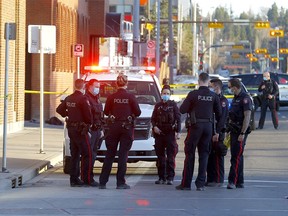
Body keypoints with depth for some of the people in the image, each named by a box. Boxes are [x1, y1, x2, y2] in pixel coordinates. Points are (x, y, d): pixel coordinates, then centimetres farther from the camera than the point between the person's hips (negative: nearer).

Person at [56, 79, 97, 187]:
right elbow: (88, 114, -18)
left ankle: (74, 179, 13)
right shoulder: (83, 99, -16)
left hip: (71, 129, 8)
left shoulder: (69, 98, 8)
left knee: (75, 155, 12)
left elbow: (59, 109, 20)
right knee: (87, 154, -4)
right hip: (80, 130, -8)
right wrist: (89, 122, 1)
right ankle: (87, 179, -6)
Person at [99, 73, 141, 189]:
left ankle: (103, 182, 8)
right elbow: (138, 112, -4)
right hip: (127, 127, -2)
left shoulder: (111, 97, -3)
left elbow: (106, 112, 4)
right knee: (123, 155, 2)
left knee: (109, 155, 9)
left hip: (113, 127, 2)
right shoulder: (131, 97, -7)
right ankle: (121, 183, 0)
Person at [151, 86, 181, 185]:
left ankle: (170, 178, -7)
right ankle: (162, 177, 11)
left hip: (170, 133, -3)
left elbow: (178, 119, 2)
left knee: (170, 156, -7)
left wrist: (178, 132, -7)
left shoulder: (173, 105, 5)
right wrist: (154, 126, -4)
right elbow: (153, 118, 16)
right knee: (160, 156, 5)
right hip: (159, 133, 3)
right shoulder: (158, 106, 14)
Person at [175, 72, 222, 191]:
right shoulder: (214, 96, 1)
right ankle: (201, 183, 5)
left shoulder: (193, 94, -9)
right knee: (204, 154, 8)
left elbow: (182, 110, -7)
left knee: (190, 154, 4)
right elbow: (219, 113, 5)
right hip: (208, 126, 3)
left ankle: (186, 183, 4)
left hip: (195, 126, -3)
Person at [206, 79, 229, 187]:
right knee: (209, 157, 9)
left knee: (217, 157, -6)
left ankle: (218, 180, -4)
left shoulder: (222, 100, -8)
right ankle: (210, 179, 14)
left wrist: (217, 133, -23)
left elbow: (222, 118, -17)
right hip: (209, 132, 9)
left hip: (217, 133, -9)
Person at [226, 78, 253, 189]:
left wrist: (242, 133, -21)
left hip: (240, 132, -9)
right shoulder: (235, 98, 16)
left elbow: (247, 117, -18)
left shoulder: (245, 98, -13)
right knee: (236, 157, 11)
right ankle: (239, 182, 15)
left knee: (236, 157, -11)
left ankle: (233, 181, -13)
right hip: (234, 130, 9)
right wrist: (228, 130, 20)